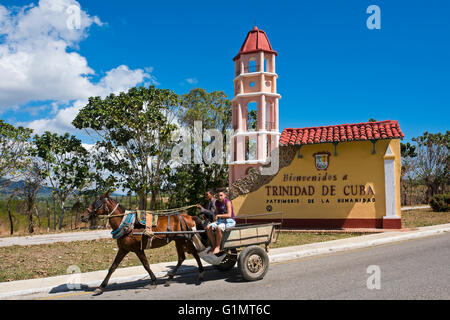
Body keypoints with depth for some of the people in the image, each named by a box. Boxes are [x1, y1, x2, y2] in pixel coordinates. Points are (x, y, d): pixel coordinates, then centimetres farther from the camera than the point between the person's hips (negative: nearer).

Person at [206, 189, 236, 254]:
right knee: (208, 227, -17)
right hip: (220, 220, 7)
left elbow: (229, 215, -25)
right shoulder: (217, 202, 7)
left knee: (219, 228, -37)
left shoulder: (227, 202, -14)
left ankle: (217, 247, -21)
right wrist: (215, 220, 2)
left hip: (229, 221, -7)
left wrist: (219, 215, -21)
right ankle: (213, 246, -5)